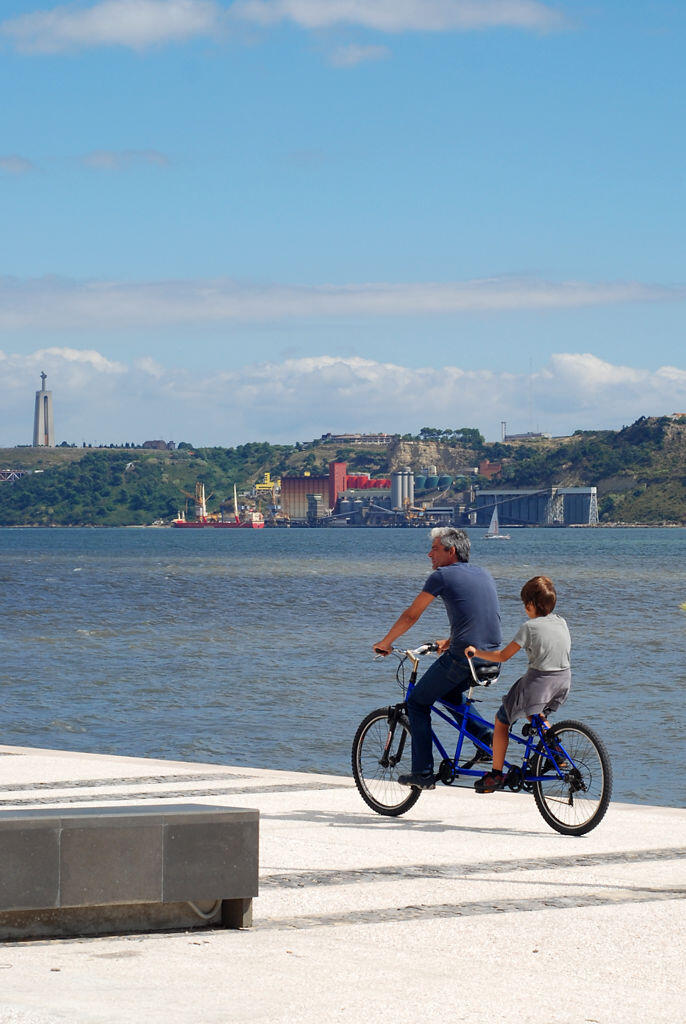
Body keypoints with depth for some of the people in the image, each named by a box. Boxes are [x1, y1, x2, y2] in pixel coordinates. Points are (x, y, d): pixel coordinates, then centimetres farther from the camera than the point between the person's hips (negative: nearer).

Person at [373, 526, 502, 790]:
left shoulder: (442, 576, -3)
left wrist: (385, 642, 16)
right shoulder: (484, 575, 17)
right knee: (450, 693, 33)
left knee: (417, 703, 11)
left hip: (461, 658, -7)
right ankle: (486, 738, 15)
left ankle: (423, 774, 9)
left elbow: (411, 615, 3)